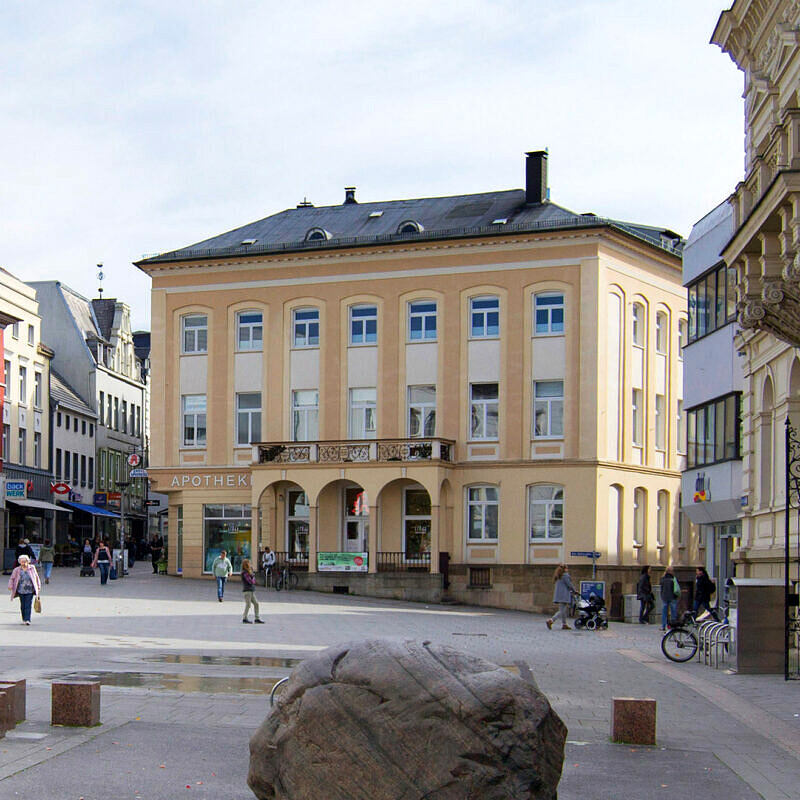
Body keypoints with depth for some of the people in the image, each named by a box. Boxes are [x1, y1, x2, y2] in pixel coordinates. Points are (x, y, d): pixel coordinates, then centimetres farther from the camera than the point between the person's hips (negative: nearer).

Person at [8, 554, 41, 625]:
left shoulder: (32, 568, 4)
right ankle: (24, 620, 18)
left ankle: (27, 620, -13)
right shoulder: (17, 570, 2)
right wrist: (10, 586, -10)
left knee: (28, 605, -9)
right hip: (21, 591, 1)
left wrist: (38, 586, 13)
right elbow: (12, 579, 5)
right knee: (23, 606, 5)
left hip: (30, 591, -1)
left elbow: (36, 577, 12)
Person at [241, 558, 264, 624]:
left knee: (256, 603, 9)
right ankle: (244, 618, 1)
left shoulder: (249, 572, 15)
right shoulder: (245, 573, -15)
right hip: (247, 591, -9)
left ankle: (257, 618, 13)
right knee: (248, 604, -7)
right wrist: (253, 576, 0)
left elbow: (253, 581, 15)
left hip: (251, 591, 9)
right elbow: (251, 581, -18)